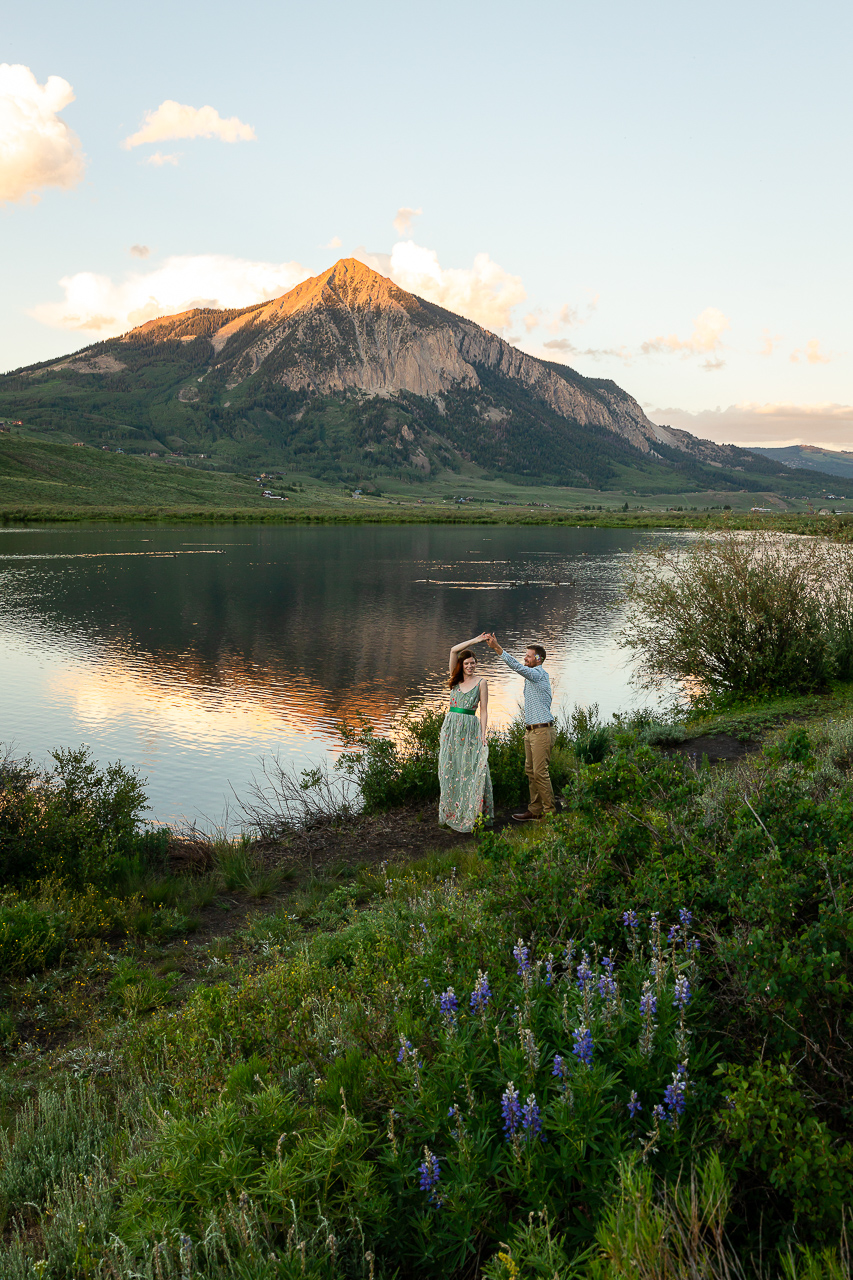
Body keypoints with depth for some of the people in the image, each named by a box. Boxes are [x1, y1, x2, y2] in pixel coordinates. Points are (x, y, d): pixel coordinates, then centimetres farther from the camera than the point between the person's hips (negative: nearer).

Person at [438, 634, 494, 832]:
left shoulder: (481, 683, 2)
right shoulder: (456, 680, 10)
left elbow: (484, 710, -2)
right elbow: (454, 650, 3)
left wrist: (484, 735, -10)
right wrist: (475, 641, 3)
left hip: (470, 729, -3)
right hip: (451, 726, 4)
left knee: (472, 769, -5)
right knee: (451, 769, 5)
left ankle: (472, 813, 2)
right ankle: (451, 812, 14)